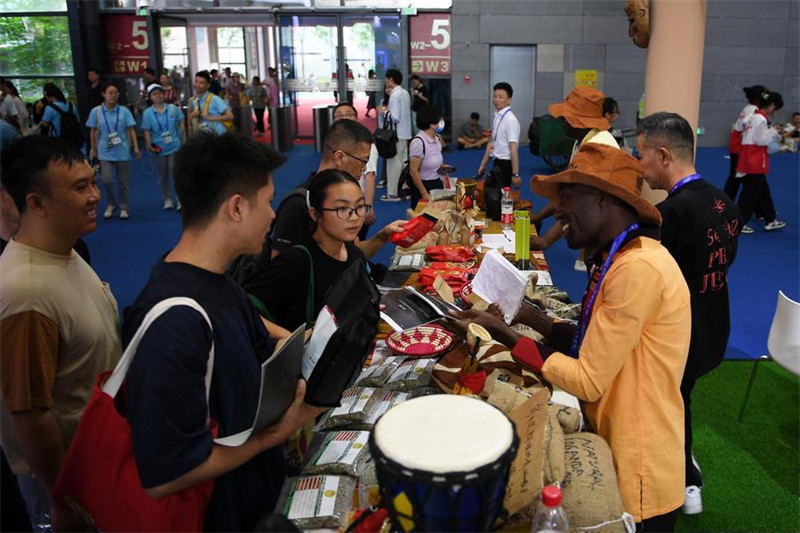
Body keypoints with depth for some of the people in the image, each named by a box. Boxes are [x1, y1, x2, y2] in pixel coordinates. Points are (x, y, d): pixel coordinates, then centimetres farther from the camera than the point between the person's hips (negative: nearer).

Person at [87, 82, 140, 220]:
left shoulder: (124, 111, -3)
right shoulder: (96, 111, -2)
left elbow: (131, 130, -2)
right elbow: (93, 132, 6)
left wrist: (136, 147, -10)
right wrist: (93, 149, 6)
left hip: (122, 152, 0)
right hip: (105, 152, 0)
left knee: (123, 182, 7)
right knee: (107, 180, -9)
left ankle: (123, 208, 23)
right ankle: (111, 204, 16)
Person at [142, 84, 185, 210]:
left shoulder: (173, 108, 0)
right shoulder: (148, 113, -2)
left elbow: (181, 124, 7)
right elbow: (147, 131, -4)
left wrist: (182, 140, 4)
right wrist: (149, 145, -17)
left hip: (175, 147, -1)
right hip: (159, 149, 1)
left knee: (175, 172, -2)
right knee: (163, 175, 11)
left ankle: (180, 199, 7)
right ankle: (167, 199, 24)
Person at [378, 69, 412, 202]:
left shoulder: (394, 95, -17)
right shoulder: (405, 93, 10)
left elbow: (395, 117, -22)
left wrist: (384, 112, -8)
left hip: (397, 135, -9)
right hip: (405, 133, 9)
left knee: (394, 163, -1)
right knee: (403, 162, 15)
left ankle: (393, 193, 4)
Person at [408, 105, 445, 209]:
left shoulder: (437, 138, 4)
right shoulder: (418, 142, -19)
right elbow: (413, 171, -18)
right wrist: (424, 194, -17)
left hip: (437, 184, 7)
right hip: (423, 185, -7)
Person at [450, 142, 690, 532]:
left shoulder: (638, 268, -25)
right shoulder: (620, 258, 7)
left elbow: (589, 381, -23)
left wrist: (505, 336, -19)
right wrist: (532, 317, -1)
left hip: (638, 473, -9)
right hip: (615, 448, 9)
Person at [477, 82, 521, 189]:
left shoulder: (510, 120, -17)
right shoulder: (496, 117, 8)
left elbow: (513, 149, -21)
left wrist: (515, 174, -22)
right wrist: (483, 164, 18)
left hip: (506, 164, -8)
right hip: (497, 162, 8)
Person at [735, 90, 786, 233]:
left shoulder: (753, 116, 13)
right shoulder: (761, 119, -15)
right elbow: (761, 140, -18)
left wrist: (773, 132, 17)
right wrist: (774, 132, -4)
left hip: (750, 159, 10)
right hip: (754, 161, -10)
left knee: (763, 191, 16)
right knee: (751, 192, -3)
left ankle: (770, 220, 24)